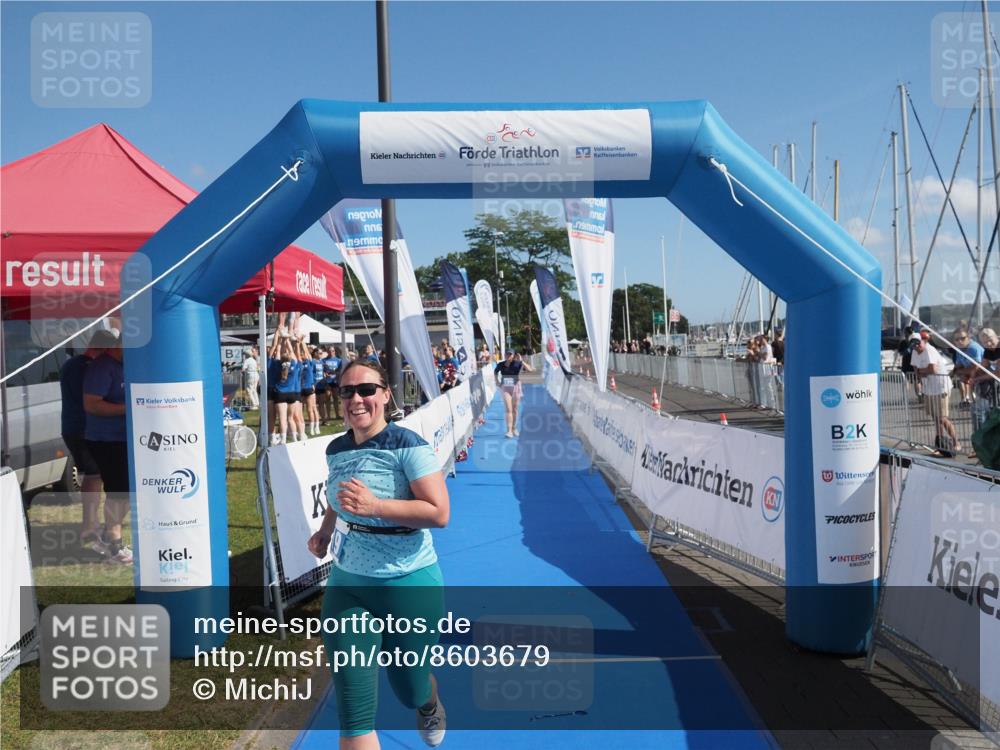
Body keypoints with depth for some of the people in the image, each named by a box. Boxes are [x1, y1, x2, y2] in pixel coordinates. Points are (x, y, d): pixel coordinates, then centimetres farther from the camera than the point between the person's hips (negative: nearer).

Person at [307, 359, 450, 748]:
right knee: (353, 708, -1)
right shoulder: (336, 449, 2)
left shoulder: (408, 446, -17)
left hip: (408, 585, -4)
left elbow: (439, 513, -22)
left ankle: (430, 704, 55)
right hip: (347, 585, 4)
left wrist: (375, 506, -31)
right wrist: (325, 531, 6)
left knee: (409, 690, 16)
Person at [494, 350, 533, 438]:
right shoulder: (501, 364, -4)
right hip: (505, 388, 0)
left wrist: (521, 361, -26)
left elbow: (530, 370, -23)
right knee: (508, 409, -10)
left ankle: (514, 428, 27)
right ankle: (509, 431, -13)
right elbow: (495, 372, 17)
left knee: (514, 409, 11)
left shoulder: (518, 364, -11)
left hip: (516, 388, 0)